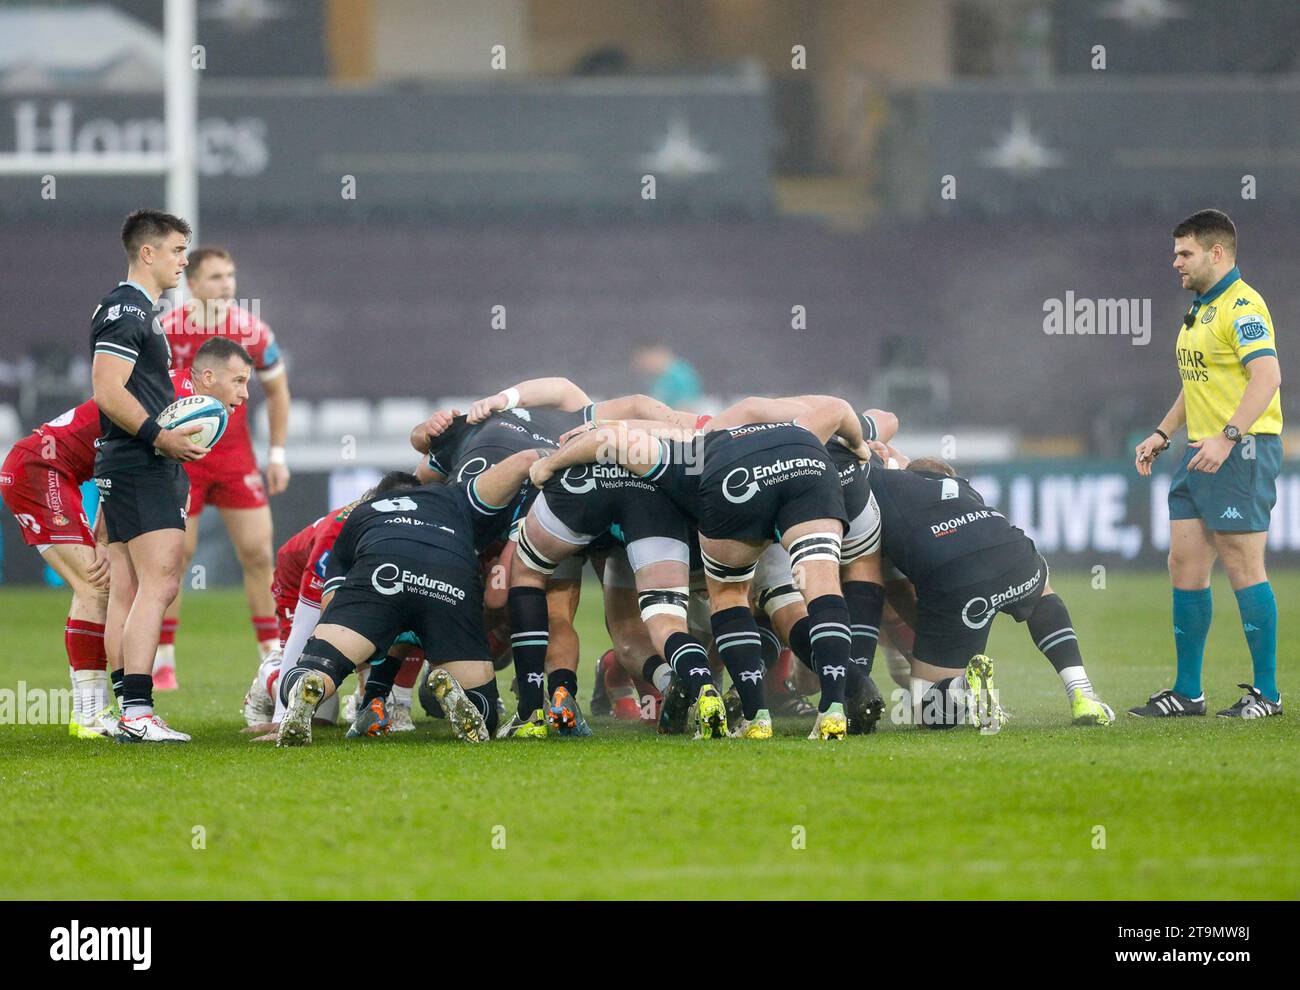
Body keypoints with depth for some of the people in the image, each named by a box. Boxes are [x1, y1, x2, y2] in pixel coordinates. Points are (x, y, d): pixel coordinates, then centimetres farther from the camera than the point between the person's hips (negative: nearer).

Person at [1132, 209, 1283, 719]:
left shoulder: (1242, 306, -13)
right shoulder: (1199, 309, 18)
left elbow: (1267, 376, -24)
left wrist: (1227, 437, -30)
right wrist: (1162, 434, 22)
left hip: (1243, 449, -10)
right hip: (1200, 451, 10)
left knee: (1243, 566, -8)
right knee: (1185, 565, 8)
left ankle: (1267, 692, -2)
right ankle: (1186, 692, 13)